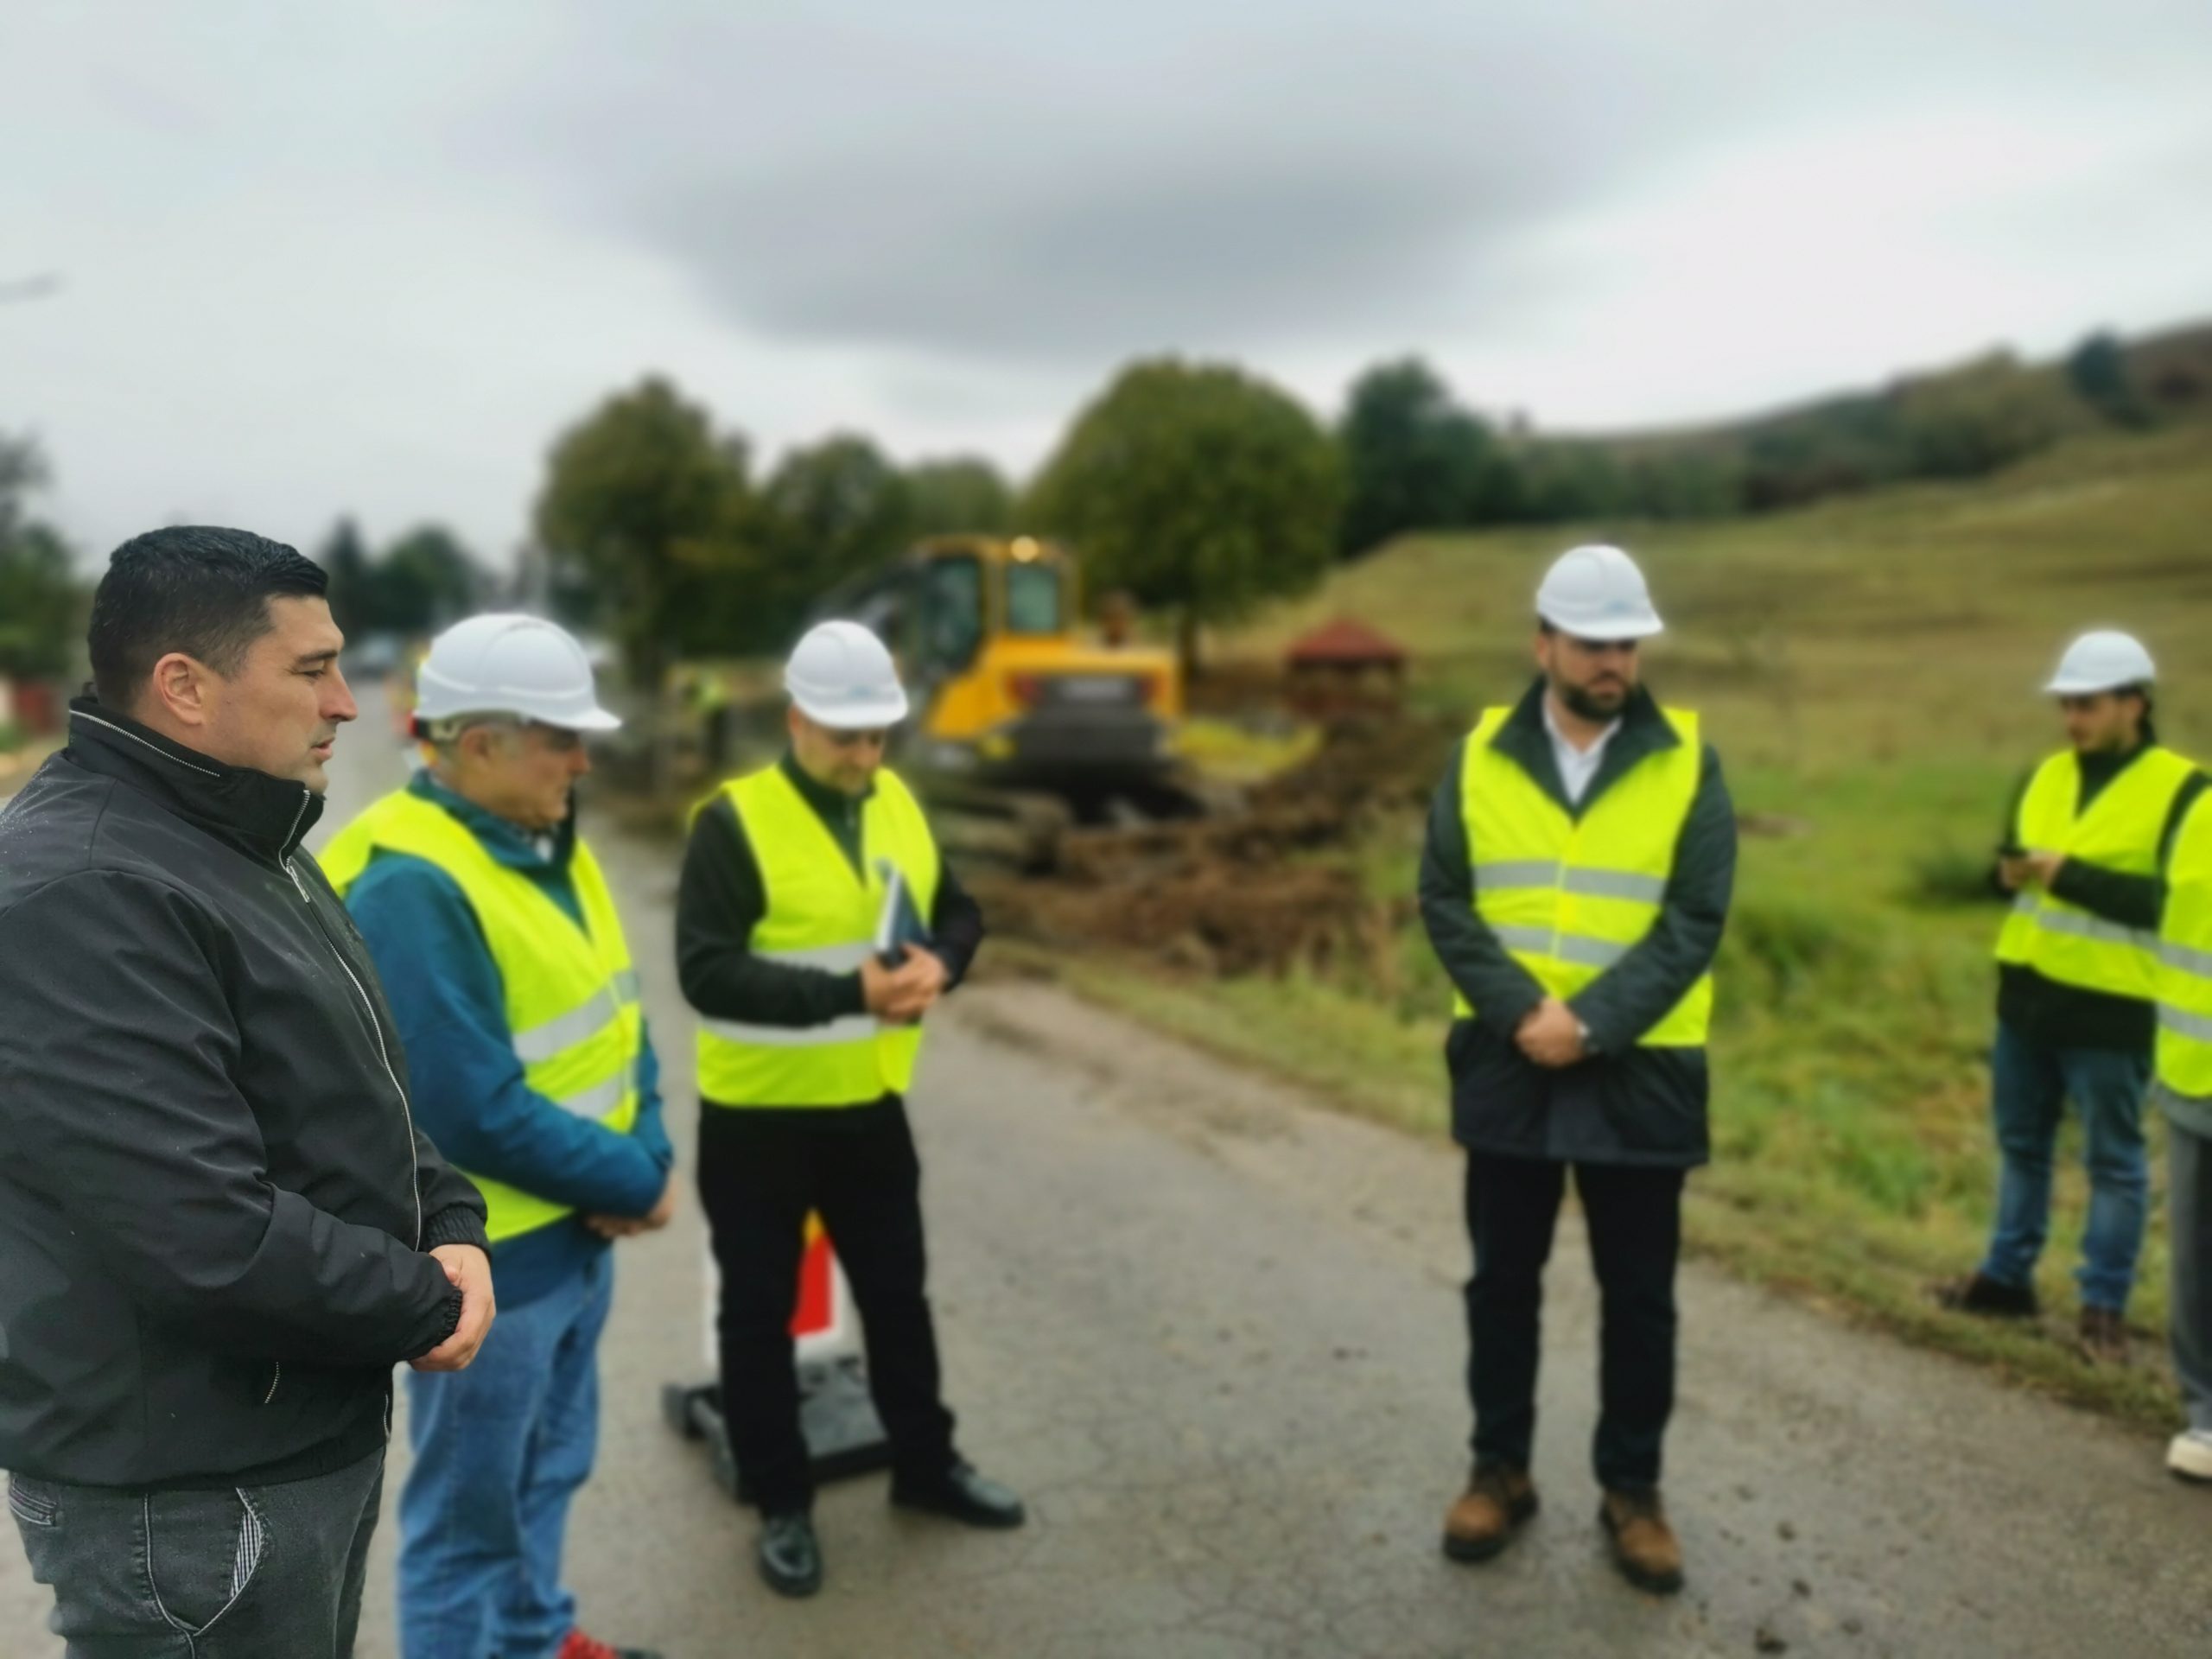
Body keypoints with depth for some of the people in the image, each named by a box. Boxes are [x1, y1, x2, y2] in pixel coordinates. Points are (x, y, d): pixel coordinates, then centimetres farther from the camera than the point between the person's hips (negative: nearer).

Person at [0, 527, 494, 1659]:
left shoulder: (246, 849, 9)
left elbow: (354, 1107, 14)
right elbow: (211, 1238, -31)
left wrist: (450, 1228, -4)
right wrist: (425, 1307, -16)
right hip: (185, 1495, -9)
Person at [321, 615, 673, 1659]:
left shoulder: (546, 845, 4)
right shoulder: (410, 886, -25)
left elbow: (612, 1016, 7)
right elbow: (474, 1113, -27)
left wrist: (646, 1154, -8)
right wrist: (634, 1183, -16)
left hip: (575, 1230, 9)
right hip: (484, 1255, -9)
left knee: (548, 1468, 26)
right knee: (469, 1511, 10)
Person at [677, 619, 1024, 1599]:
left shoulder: (897, 803, 2)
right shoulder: (735, 821, -18)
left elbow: (958, 912, 10)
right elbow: (706, 972, -24)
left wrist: (939, 965, -13)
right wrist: (848, 991, -31)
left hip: (869, 1106, 6)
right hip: (758, 1117, -5)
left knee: (898, 1295, 19)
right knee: (762, 1313, 11)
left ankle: (926, 1465, 38)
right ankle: (782, 1504, 29)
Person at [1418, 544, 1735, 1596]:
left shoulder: (1688, 761, -3)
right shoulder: (1481, 756, 1)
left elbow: (1694, 922, -9)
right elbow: (1443, 902, -3)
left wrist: (1590, 1023, -18)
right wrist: (1523, 1011, -16)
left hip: (1638, 1072, -1)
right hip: (1505, 1063, 1)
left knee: (1638, 1295, 10)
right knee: (1502, 1280, 13)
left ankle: (1631, 1490, 28)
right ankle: (1500, 1470, 30)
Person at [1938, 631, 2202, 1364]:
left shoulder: (2180, 789, -10)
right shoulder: (2046, 774, 9)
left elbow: (2174, 902, -17)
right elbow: (2010, 853, 16)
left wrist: (2069, 874, -22)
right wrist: (2010, 868, -7)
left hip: (2110, 1005, -6)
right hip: (2026, 989, 6)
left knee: (2113, 1159, 6)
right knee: (2021, 1142, 16)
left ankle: (2104, 1306, 17)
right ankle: (2007, 1277, 29)